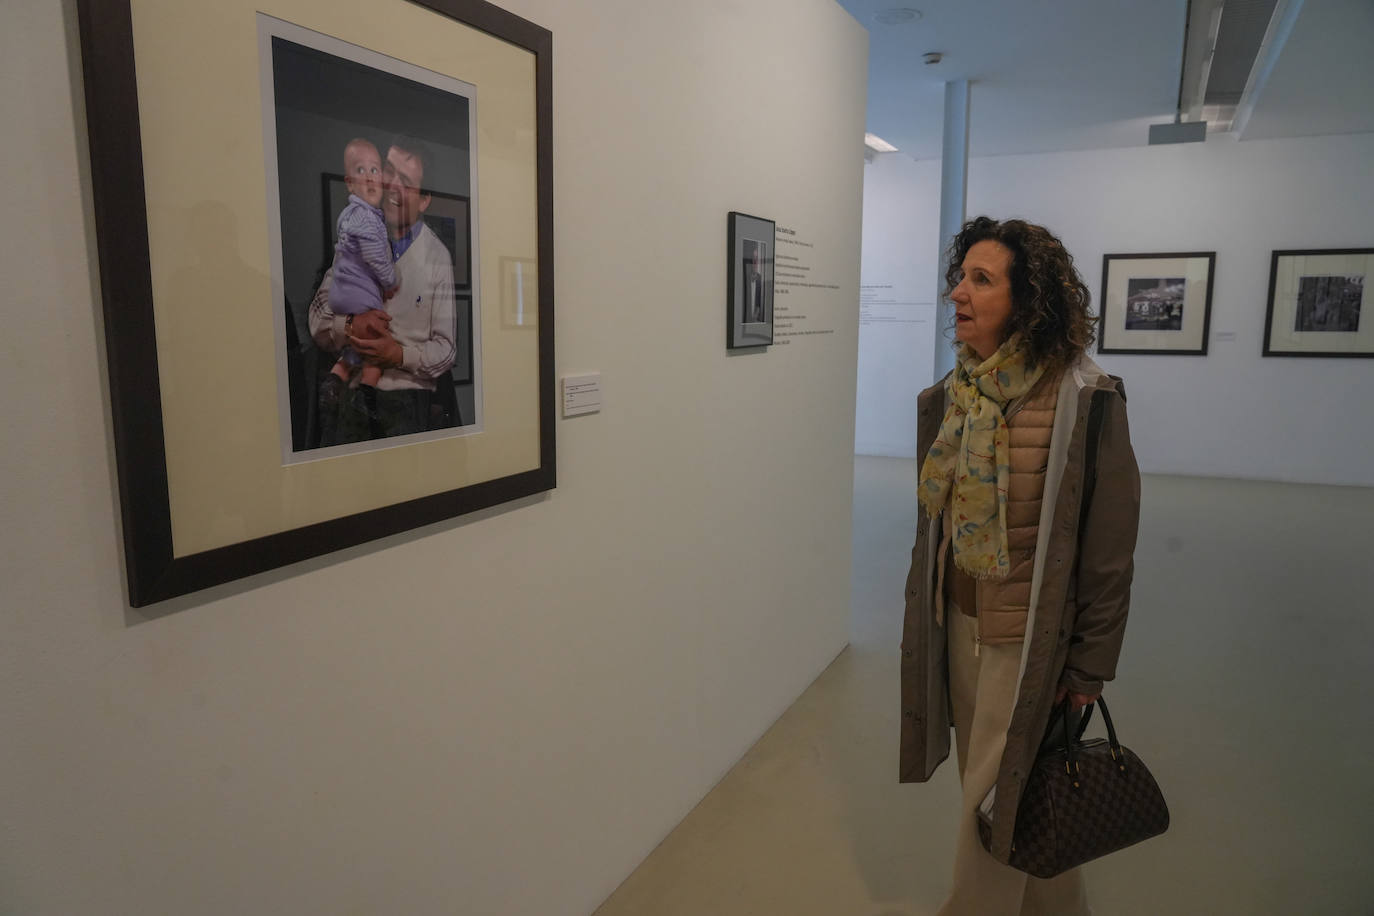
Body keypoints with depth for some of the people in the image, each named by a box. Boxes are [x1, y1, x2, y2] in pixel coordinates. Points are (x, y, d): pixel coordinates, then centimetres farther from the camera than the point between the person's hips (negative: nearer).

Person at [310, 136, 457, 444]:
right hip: (347, 392, 3)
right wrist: (350, 326, -14)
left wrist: (400, 355, -19)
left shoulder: (437, 258, -5)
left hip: (406, 399, -2)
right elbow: (317, 320, 5)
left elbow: (445, 349, -2)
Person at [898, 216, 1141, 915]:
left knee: (999, 801, 8)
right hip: (957, 621, 6)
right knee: (992, 783, 22)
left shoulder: (1085, 401, -18)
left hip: (1031, 635, -6)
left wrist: (1090, 665, -9)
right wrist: (929, 610, 12)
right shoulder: (949, 398, 0)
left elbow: (1109, 549, -13)